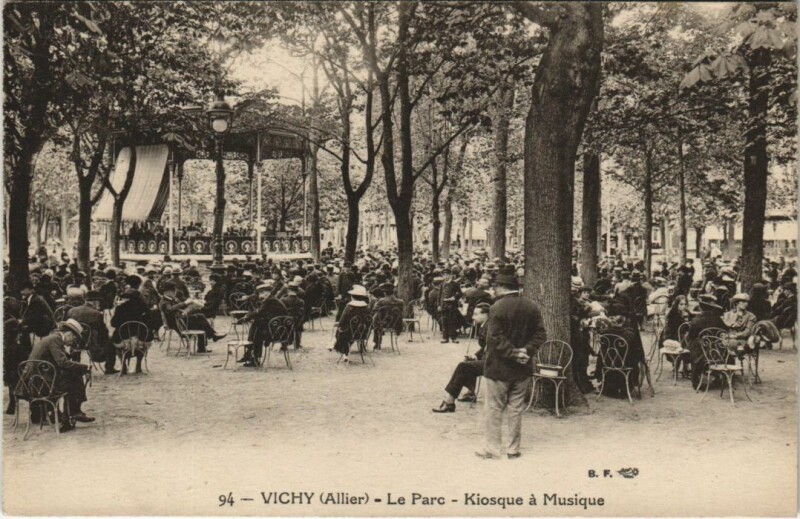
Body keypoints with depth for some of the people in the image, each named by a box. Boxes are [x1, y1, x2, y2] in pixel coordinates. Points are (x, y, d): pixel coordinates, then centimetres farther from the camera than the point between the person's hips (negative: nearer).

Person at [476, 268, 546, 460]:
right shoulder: (532, 307, 3)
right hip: (522, 368, 5)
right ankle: (513, 448, 16)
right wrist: (526, 350, -7)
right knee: (516, 409, 11)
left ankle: (492, 447, 10)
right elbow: (540, 334, 1)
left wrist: (513, 353, -14)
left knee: (494, 408, 5)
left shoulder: (497, 307, -14)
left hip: (498, 367, -5)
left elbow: (496, 338, -19)